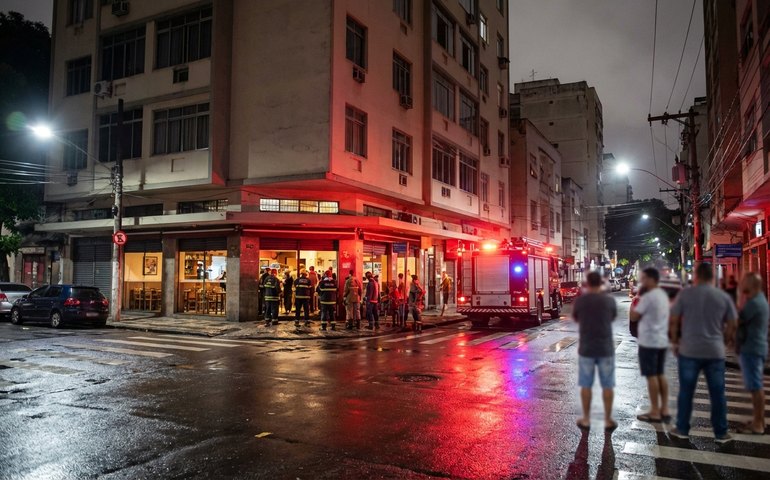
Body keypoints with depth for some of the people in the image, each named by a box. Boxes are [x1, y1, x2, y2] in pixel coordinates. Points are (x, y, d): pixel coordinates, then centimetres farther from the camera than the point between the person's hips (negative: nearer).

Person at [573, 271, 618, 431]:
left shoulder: (580, 300, -9)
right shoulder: (609, 300, -7)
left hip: (586, 348, 0)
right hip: (606, 348, 1)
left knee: (586, 385, 9)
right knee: (607, 385, 10)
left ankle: (586, 419, 16)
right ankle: (608, 419, 16)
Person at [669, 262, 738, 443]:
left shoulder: (685, 294, -4)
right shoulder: (724, 297, 2)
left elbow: (673, 321, -3)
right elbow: (732, 325, 5)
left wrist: (675, 342, 9)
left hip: (689, 350, -1)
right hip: (715, 351, 2)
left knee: (686, 391, 8)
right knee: (717, 394, 11)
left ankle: (682, 429, 15)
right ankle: (721, 433, 18)